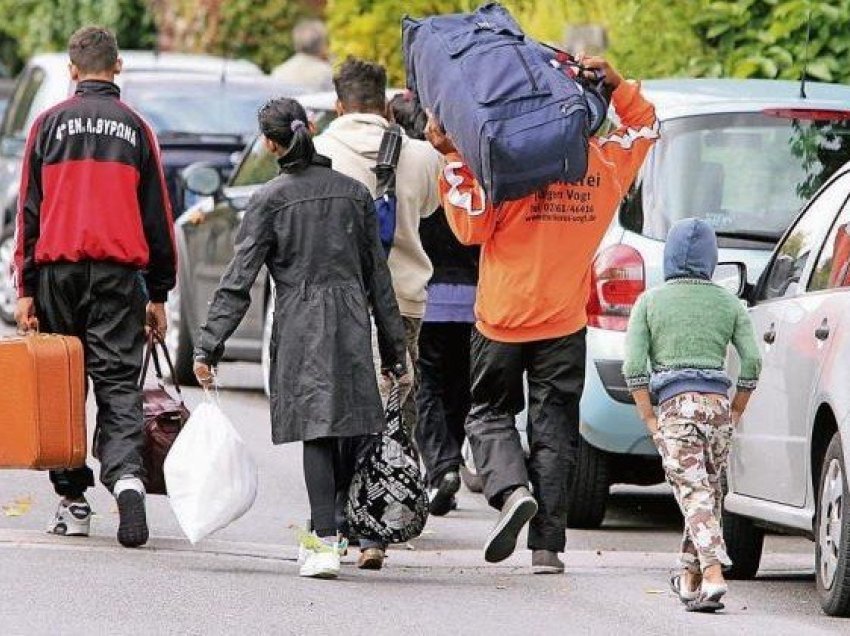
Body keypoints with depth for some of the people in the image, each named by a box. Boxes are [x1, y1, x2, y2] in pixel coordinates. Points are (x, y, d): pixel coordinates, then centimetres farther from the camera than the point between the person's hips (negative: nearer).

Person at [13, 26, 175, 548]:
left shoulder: (50, 124, 5)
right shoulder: (136, 128, 7)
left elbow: (29, 210, 2)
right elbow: (158, 216, 9)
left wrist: (25, 288, 3)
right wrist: (159, 294, 14)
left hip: (58, 269, 0)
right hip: (120, 272, 0)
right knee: (119, 384, -2)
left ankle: (73, 500, 7)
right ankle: (127, 476, -26)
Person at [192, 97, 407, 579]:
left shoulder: (271, 200, -2)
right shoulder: (354, 192, 9)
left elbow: (239, 280, -5)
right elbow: (378, 274, 13)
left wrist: (209, 346, -3)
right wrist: (395, 346, 18)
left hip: (300, 322, -3)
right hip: (353, 319, 3)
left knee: (317, 430, -7)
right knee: (352, 425, 14)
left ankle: (325, 542, -16)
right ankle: (348, 530, 24)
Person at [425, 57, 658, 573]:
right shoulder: (606, 163, -2)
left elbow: (471, 226, -11)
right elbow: (644, 124, 18)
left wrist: (453, 159, -12)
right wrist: (614, 82, 4)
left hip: (502, 318, -3)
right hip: (564, 323, 3)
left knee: (490, 414, 14)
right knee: (554, 431, 7)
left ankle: (511, 489, -14)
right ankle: (548, 544, 3)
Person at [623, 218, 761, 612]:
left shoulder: (650, 302, 5)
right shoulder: (728, 304, 9)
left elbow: (633, 366, -3)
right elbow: (752, 362, 1)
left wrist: (649, 419, 1)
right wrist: (735, 413, 11)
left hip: (675, 405, -2)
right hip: (717, 403, 3)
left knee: (693, 493, -8)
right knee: (708, 492, 15)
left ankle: (713, 577, -24)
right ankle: (690, 576, 25)